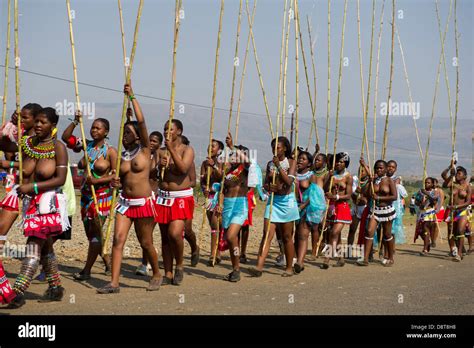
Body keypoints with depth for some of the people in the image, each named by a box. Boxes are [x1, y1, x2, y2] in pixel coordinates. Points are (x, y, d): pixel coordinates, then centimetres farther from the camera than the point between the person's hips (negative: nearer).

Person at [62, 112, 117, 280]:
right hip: (86, 195, 6)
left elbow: (116, 175, -12)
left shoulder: (110, 151, -9)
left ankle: (87, 270, 0)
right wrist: (75, 122, -6)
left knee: (95, 232, -6)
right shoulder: (87, 145, 6)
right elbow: (66, 137, 5)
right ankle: (108, 263, 28)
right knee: (90, 232, 12)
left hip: (102, 195, -6)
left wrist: (96, 181, -20)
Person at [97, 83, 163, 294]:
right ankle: (114, 283, -9)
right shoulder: (121, 155, 8)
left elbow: (141, 121, -16)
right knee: (118, 239, -8)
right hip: (125, 202, 5)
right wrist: (115, 183, -5)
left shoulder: (144, 150, -4)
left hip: (143, 203, -4)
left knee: (146, 243, 5)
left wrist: (132, 97, -16)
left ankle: (157, 274, 29)